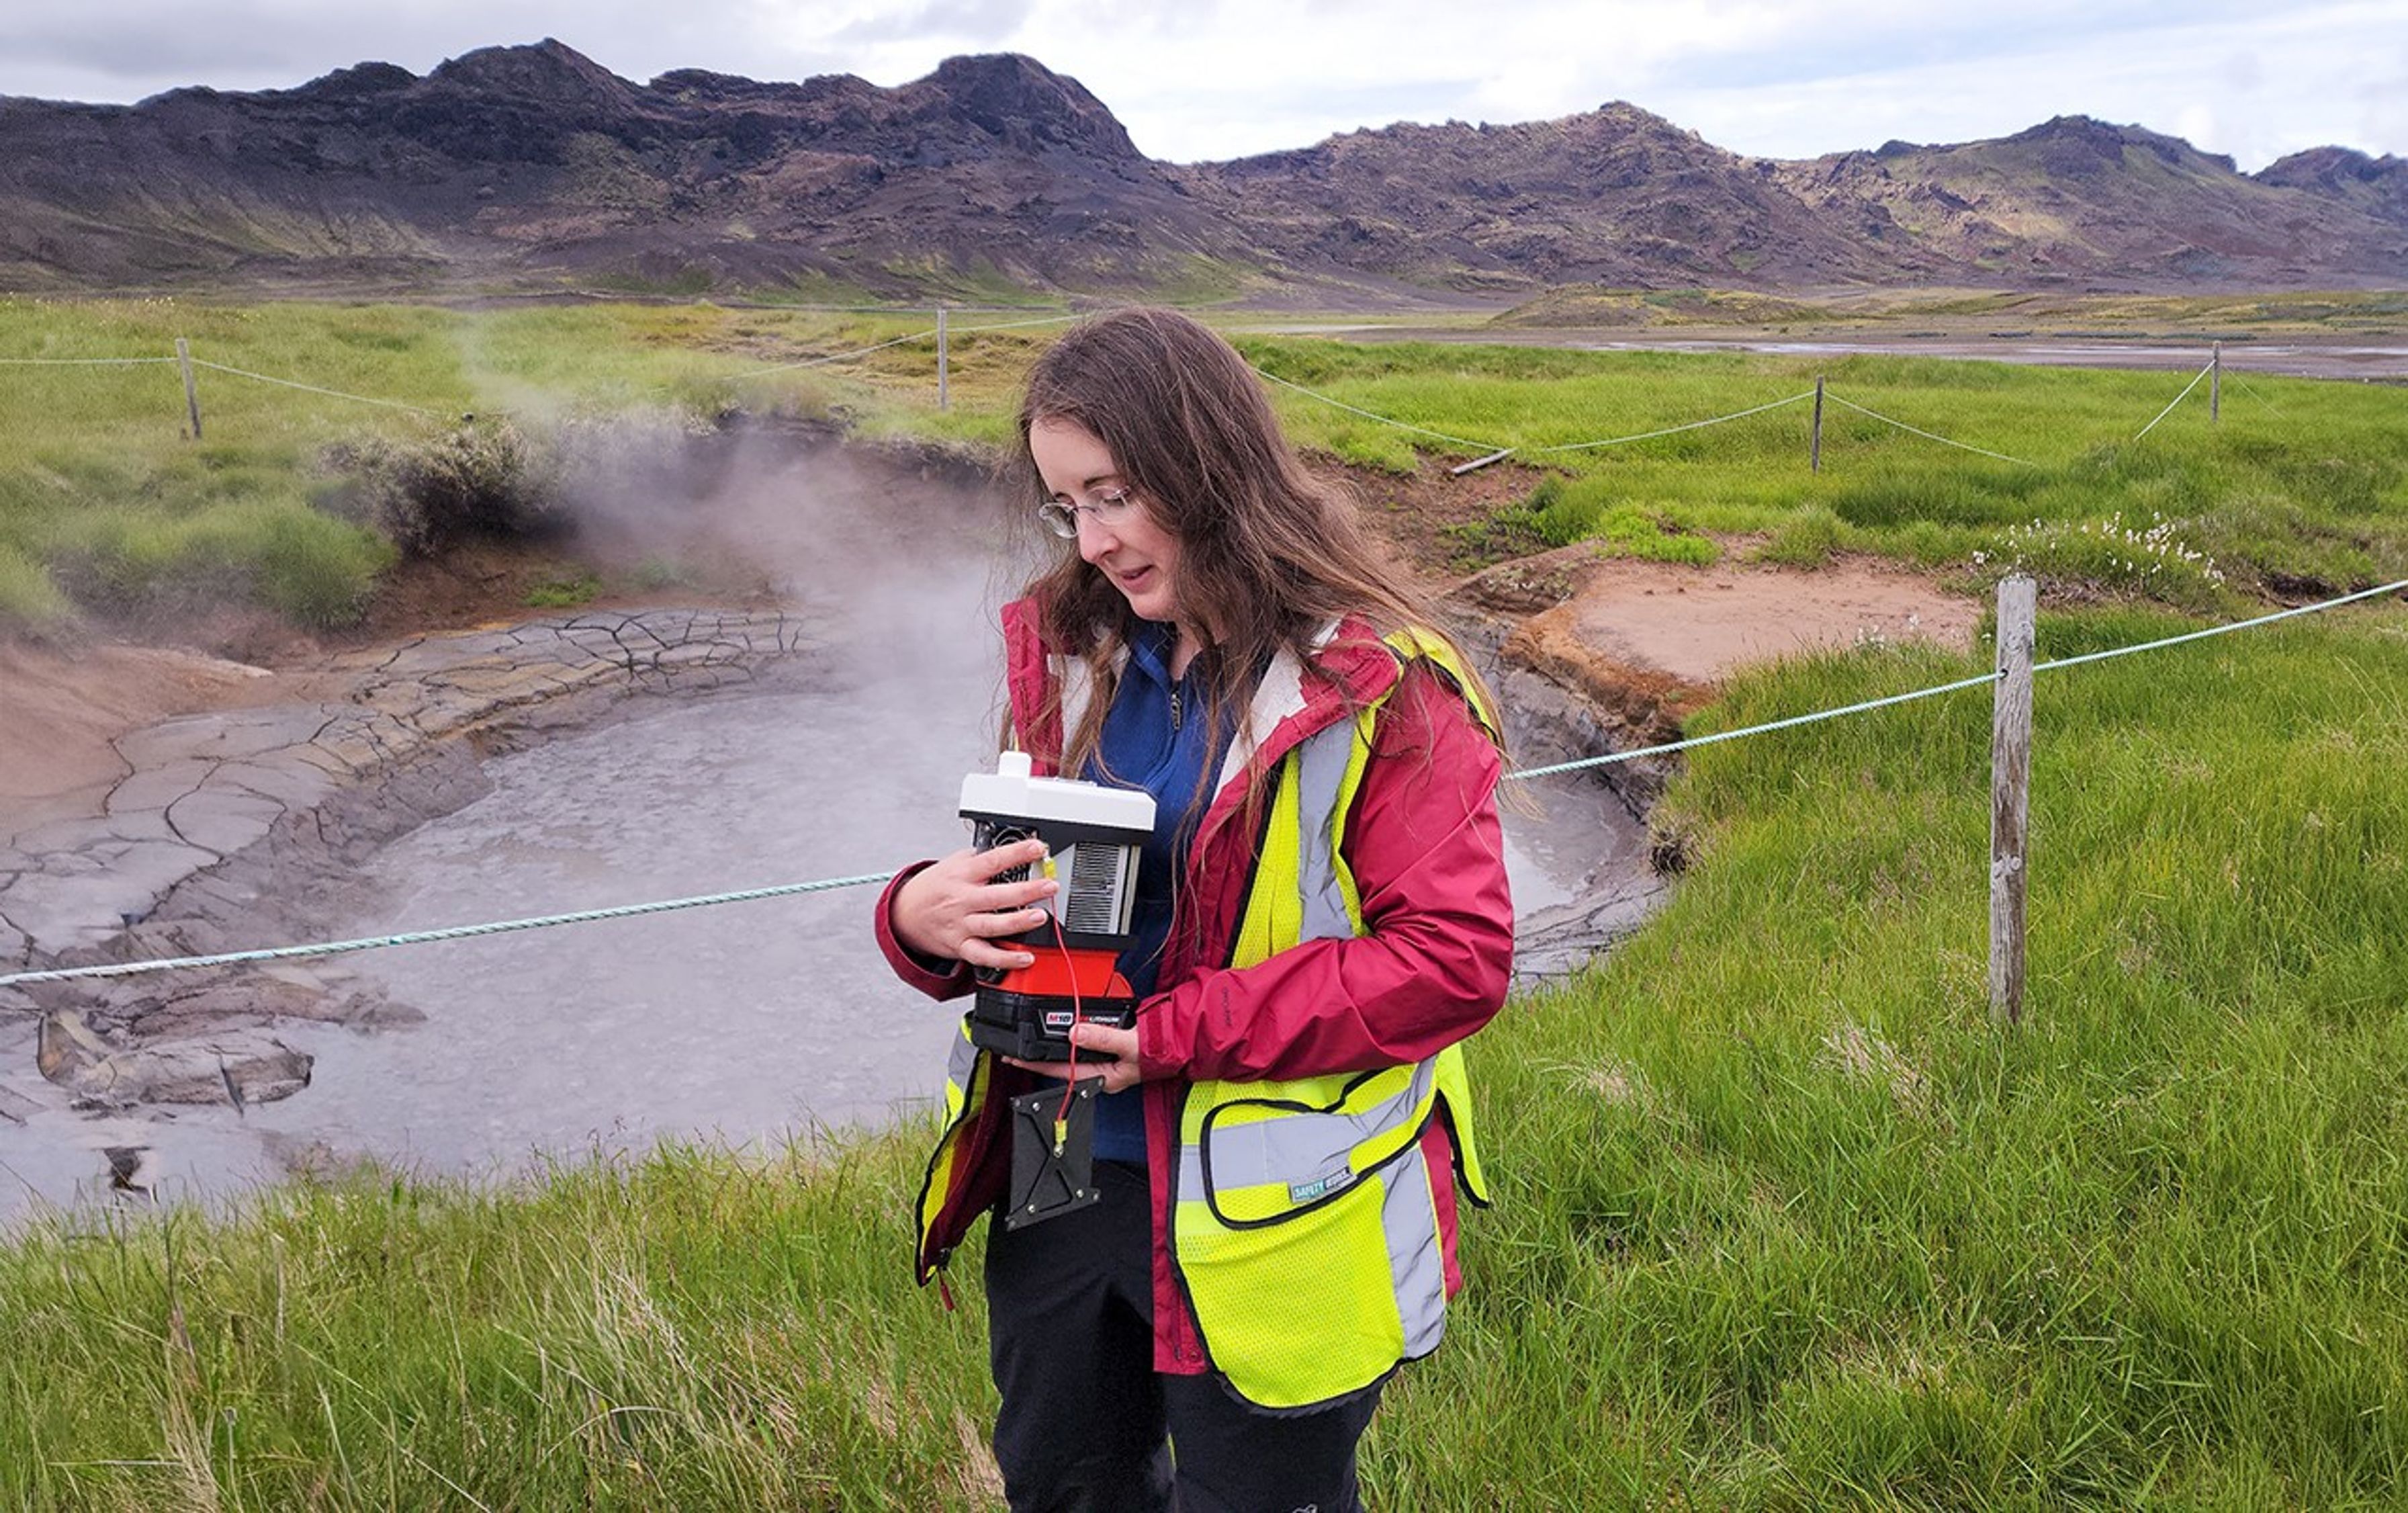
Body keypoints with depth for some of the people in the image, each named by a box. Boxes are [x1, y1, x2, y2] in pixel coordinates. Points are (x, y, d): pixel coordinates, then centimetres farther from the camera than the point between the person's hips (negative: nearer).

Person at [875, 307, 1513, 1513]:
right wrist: (924, 918, -15)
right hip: (1063, 1179, 6)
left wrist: (1179, 1031, -24)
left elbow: (1457, 956, -20)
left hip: (1263, 1221, -6)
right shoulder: (1070, 653, 3)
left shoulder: (1378, 689, -16)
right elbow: (1023, 889, 10)